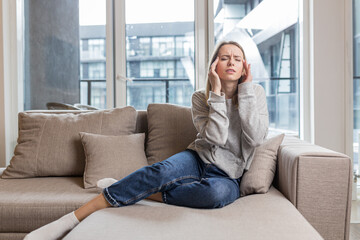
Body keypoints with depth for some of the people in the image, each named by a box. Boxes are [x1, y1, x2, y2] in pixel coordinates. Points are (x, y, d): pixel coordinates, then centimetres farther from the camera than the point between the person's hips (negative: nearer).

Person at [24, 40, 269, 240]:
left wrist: (246, 89, -14)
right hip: (199, 159, 1)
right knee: (162, 170, -34)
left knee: (218, 192, -39)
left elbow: (255, 138, -15)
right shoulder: (201, 97, 2)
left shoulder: (256, 93, 1)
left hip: (229, 176, 0)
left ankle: (140, 192, -23)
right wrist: (216, 93, -17)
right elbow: (216, 138, -13)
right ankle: (71, 220, -32)